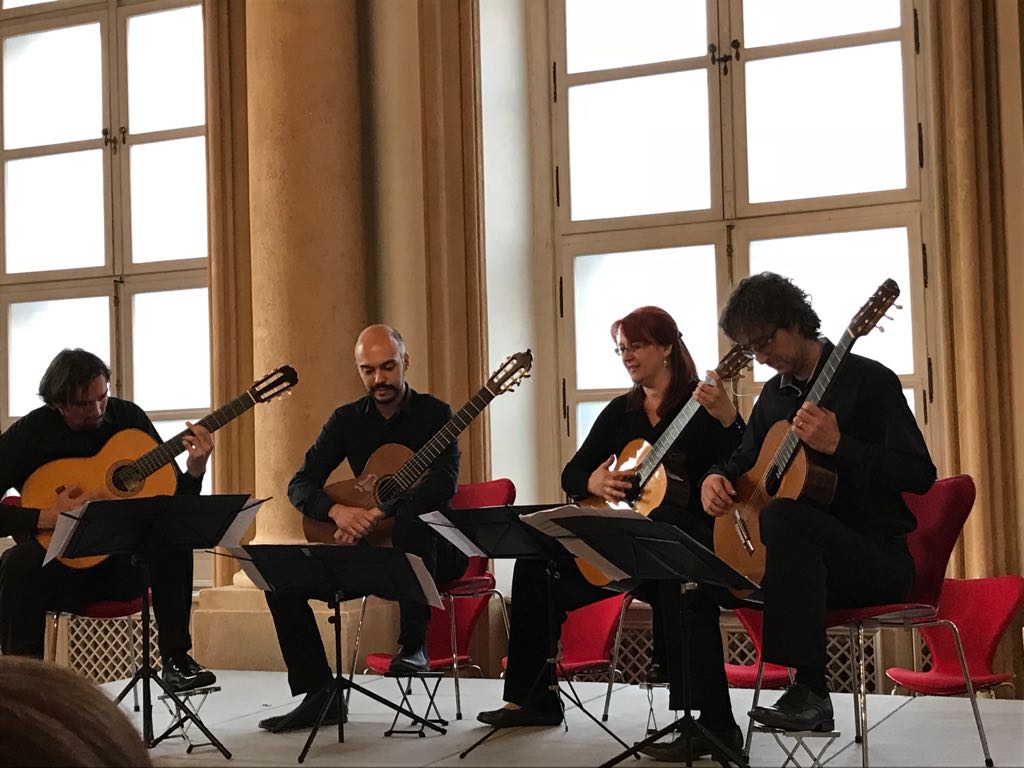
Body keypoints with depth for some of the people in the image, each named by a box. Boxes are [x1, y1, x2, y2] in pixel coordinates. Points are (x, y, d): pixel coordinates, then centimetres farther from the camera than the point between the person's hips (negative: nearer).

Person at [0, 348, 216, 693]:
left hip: (125, 565, 2)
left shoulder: (128, 417, 1)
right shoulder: (29, 433, -7)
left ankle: (175, 657, -21)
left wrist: (195, 469, -17)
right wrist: (43, 518, -25)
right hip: (61, 563, -2)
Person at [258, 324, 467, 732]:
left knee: (411, 515, -39)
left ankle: (413, 647, -33)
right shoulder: (347, 419, 7)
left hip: (432, 547, -4)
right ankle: (319, 694, -9)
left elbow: (445, 482, -22)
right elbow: (300, 484, 0)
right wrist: (337, 511, -23)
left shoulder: (434, 414, -5)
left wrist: (377, 514, -33)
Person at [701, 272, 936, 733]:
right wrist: (716, 478, 2)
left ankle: (810, 694, -37)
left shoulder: (868, 380, -8)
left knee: (781, 516, -36)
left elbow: (920, 475, -17)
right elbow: (746, 458, 27)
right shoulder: (775, 393, 14)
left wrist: (837, 445, -28)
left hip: (879, 560, -7)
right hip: (809, 560, 7)